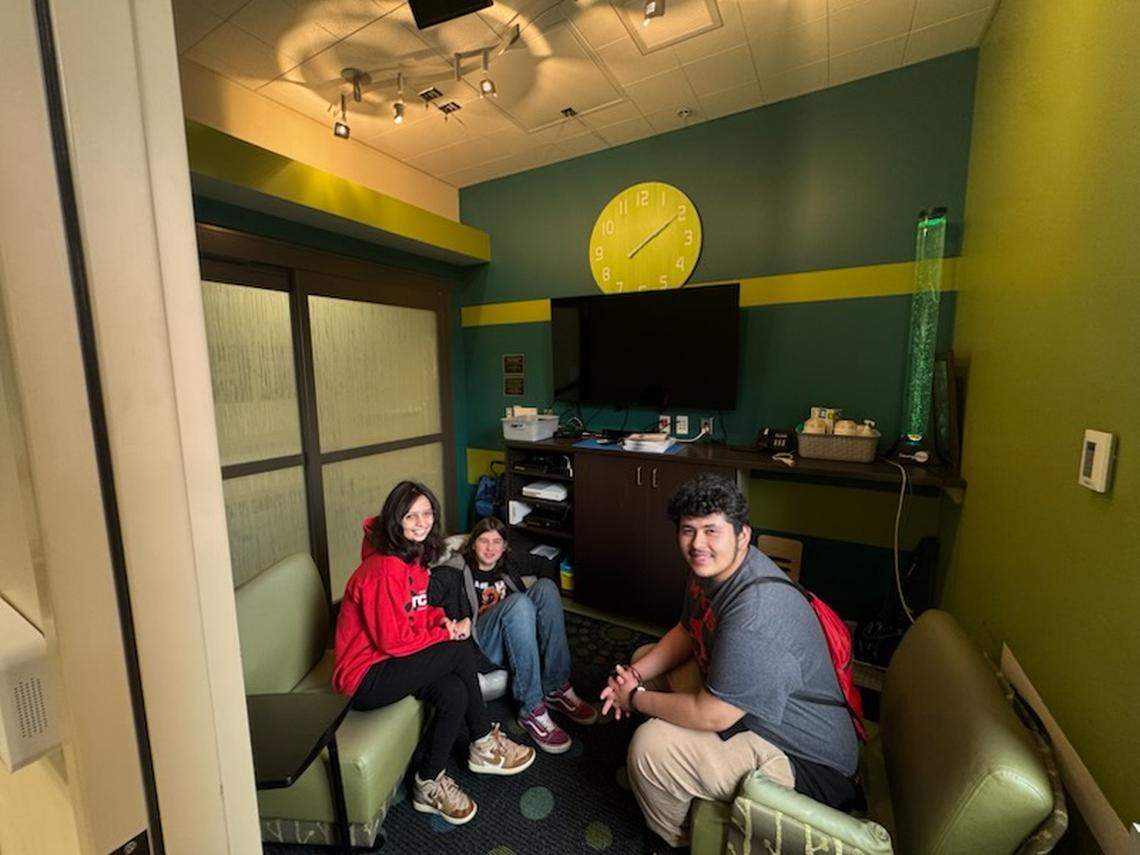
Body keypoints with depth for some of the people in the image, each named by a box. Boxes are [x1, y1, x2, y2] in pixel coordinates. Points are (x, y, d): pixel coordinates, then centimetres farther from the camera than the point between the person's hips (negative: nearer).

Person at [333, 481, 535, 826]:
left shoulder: (416, 558, 1)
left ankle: (429, 783, 10)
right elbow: (394, 641, -25)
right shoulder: (384, 569, -27)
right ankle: (484, 743, -1)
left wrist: (443, 619, -8)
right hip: (364, 679, -8)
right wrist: (447, 634, -14)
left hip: (389, 665, 8)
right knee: (461, 650, -20)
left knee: (454, 692, -13)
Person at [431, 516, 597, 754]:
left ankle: (556, 689, -21)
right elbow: (422, 601, -16)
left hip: (513, 642, 5)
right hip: (478, 645, -5)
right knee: (517, 602, -33)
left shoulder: (507, 569, 18)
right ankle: (532, 709, -30)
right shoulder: (455, 571, 1)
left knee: (545, 587, -20)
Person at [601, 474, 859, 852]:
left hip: (803, 761, -9)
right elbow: (686, 633, 7)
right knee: (645, 656, 13)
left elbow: (711, 715, -32)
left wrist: (636, 698, -16)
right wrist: (636, 673, -7)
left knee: (651, 746, -23)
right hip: (739, 699, 9)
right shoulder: (712, 567, -7)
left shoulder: (756, 613, -37)